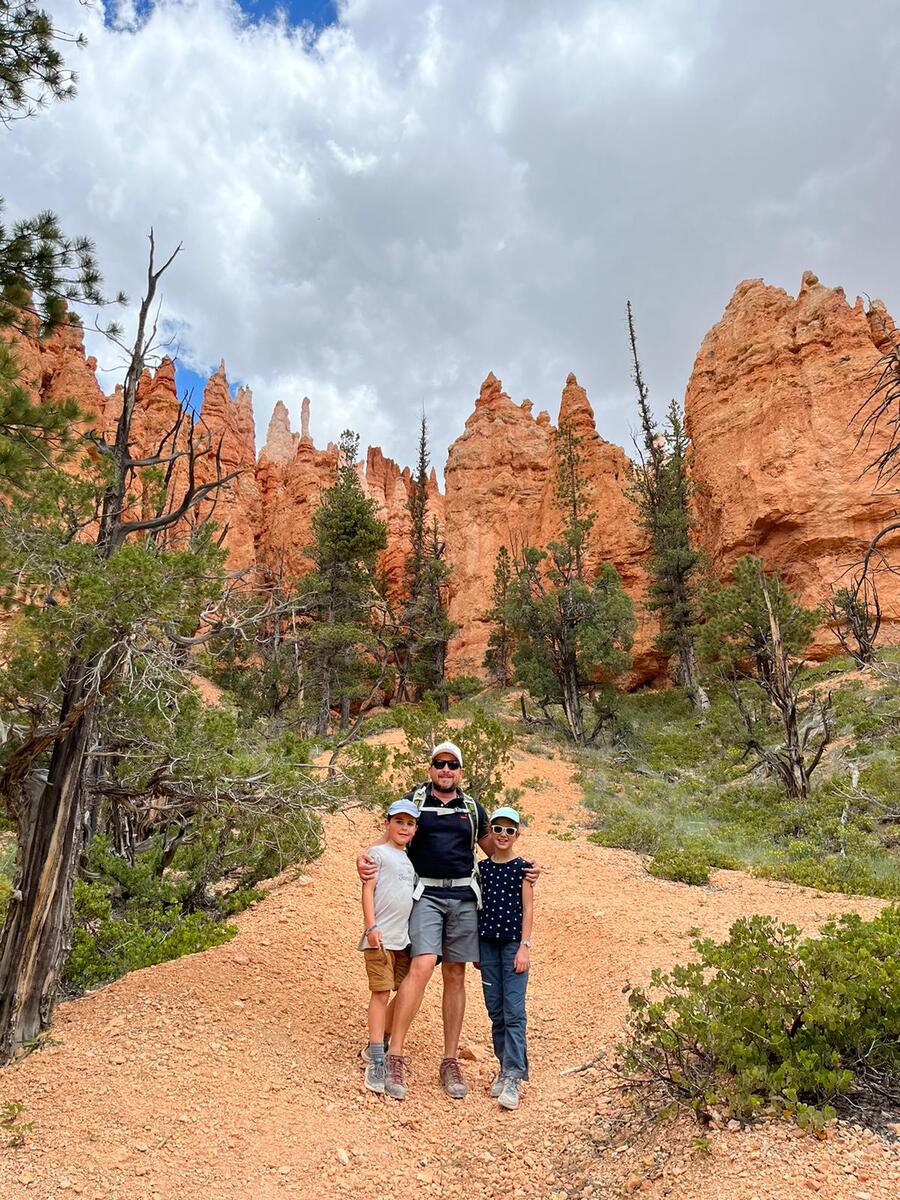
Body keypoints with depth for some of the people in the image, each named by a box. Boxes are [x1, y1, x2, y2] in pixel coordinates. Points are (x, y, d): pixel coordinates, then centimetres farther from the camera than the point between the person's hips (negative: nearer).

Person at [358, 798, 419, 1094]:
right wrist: (371, 926, -19)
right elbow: (368, 890, -11)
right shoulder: (378, 853, -6)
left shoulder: (409, 859, 15)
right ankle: (376, 1062, -1)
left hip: (403, 937, 8)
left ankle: (378, 1046, 27)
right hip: (380, 937, -8)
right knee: (381, 994, -8)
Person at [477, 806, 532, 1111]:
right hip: (487, 943, 4)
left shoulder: (522, 867, -2)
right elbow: (478, 906, 11)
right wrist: (474, 947, 11)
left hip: (513, 943, -4)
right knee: (495, 1010, 9)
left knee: (513, 1011, -7)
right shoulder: (482, 868, 7)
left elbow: (528, 908, -4)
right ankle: (505, 1067, 22)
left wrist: (525, 946, -10)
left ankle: (513, 1077, -5)